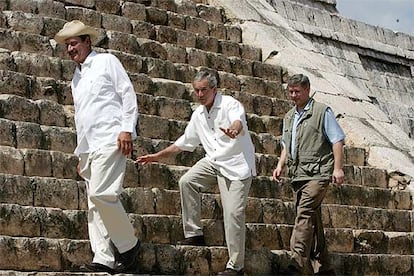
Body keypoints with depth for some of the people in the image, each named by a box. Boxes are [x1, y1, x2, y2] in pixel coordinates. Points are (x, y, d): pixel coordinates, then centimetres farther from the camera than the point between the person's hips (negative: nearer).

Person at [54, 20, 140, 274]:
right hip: (89, 146, 8)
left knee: (101, 193, -21)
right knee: (95, 204, 0)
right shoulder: (76, 78, 26)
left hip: (110, 139, -8)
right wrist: (81, 154, 23)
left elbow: (128, 94, -2)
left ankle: (129, 243, -5)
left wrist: (127, 129, -14)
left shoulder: (107, 61, 6)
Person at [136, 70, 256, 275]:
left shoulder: (230, 104, -13)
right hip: (213, 162, 7)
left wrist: (234, 129, -62)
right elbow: (185, 141, 21)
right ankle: (194, 234, 0)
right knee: (186, 181, -11)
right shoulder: (198, 115, 10)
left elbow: (239, 121, -37)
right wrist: (158, 156, 19)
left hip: (236, 165, -7)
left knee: (233, 213, -12)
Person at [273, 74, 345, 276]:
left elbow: (337, 140, -3)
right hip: (297, 174, 7)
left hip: (317, 174, -7)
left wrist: (337, 168, -11)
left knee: (304, 214, -21)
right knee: (312, 219, 9)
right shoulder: (289, 117, 20)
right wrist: (280, 165, 12)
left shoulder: (322, 112, 0)